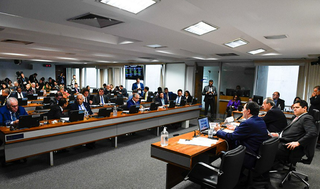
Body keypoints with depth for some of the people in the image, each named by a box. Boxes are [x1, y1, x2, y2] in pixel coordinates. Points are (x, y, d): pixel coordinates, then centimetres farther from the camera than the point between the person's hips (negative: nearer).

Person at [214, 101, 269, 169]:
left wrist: (218, 130, -1)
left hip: (250, 159, -9)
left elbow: (230, 137, -16)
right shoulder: (261, 121, 5)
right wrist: (236, 128, 21)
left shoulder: (248, 123, -23)